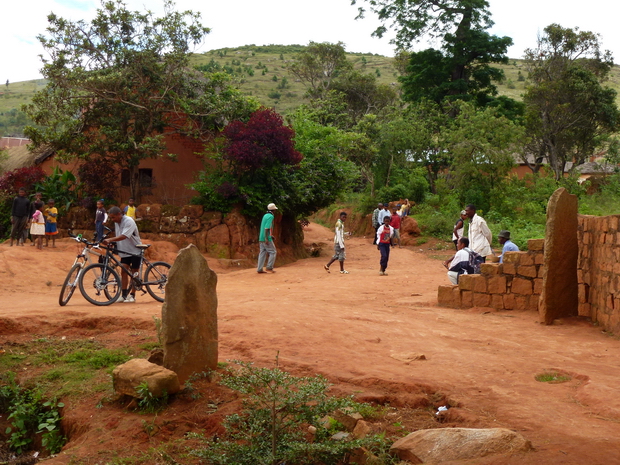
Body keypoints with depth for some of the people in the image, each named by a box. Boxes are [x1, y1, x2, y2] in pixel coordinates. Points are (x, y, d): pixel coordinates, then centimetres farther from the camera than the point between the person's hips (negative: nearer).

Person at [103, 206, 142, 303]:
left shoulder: (129, 221, -21)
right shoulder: (116, 222, 5)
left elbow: (123, 236, -33)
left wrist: (110, 240, -42)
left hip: (135, 250, -6)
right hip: (125, 251, 7)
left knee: (134, 274, 1)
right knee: (124, 272, -2)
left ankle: (132, 295, 9)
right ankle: (123, 295, 0)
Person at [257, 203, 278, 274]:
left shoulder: (265, 215, 16)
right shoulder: (270, 216, -12)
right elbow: (267, 227, -21)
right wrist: (266, 238, -25)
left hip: (261, 238, 8)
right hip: (267, 238, -8)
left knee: (262, 253, 7)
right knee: (273, 252, 1)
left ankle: (259, 269, 3)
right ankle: (269, 267, -3)